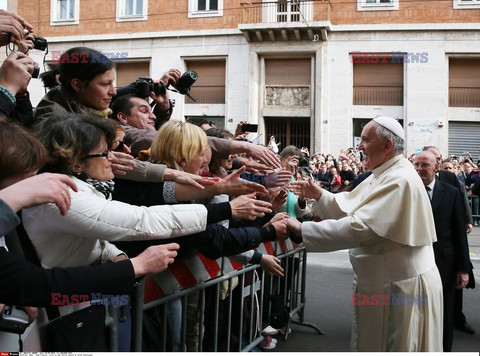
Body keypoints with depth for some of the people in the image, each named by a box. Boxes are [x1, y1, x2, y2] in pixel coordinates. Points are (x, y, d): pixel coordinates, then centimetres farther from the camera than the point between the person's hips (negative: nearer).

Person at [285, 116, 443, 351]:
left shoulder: (400, 181, -25)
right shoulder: (382, 176, 8)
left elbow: (359, 227, -31)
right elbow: (350, 208, 10)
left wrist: (302, 229, -28)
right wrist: (320, 196, -4)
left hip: (402, 286, -9)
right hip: (383, 281, 9)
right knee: (372, 344, 20)